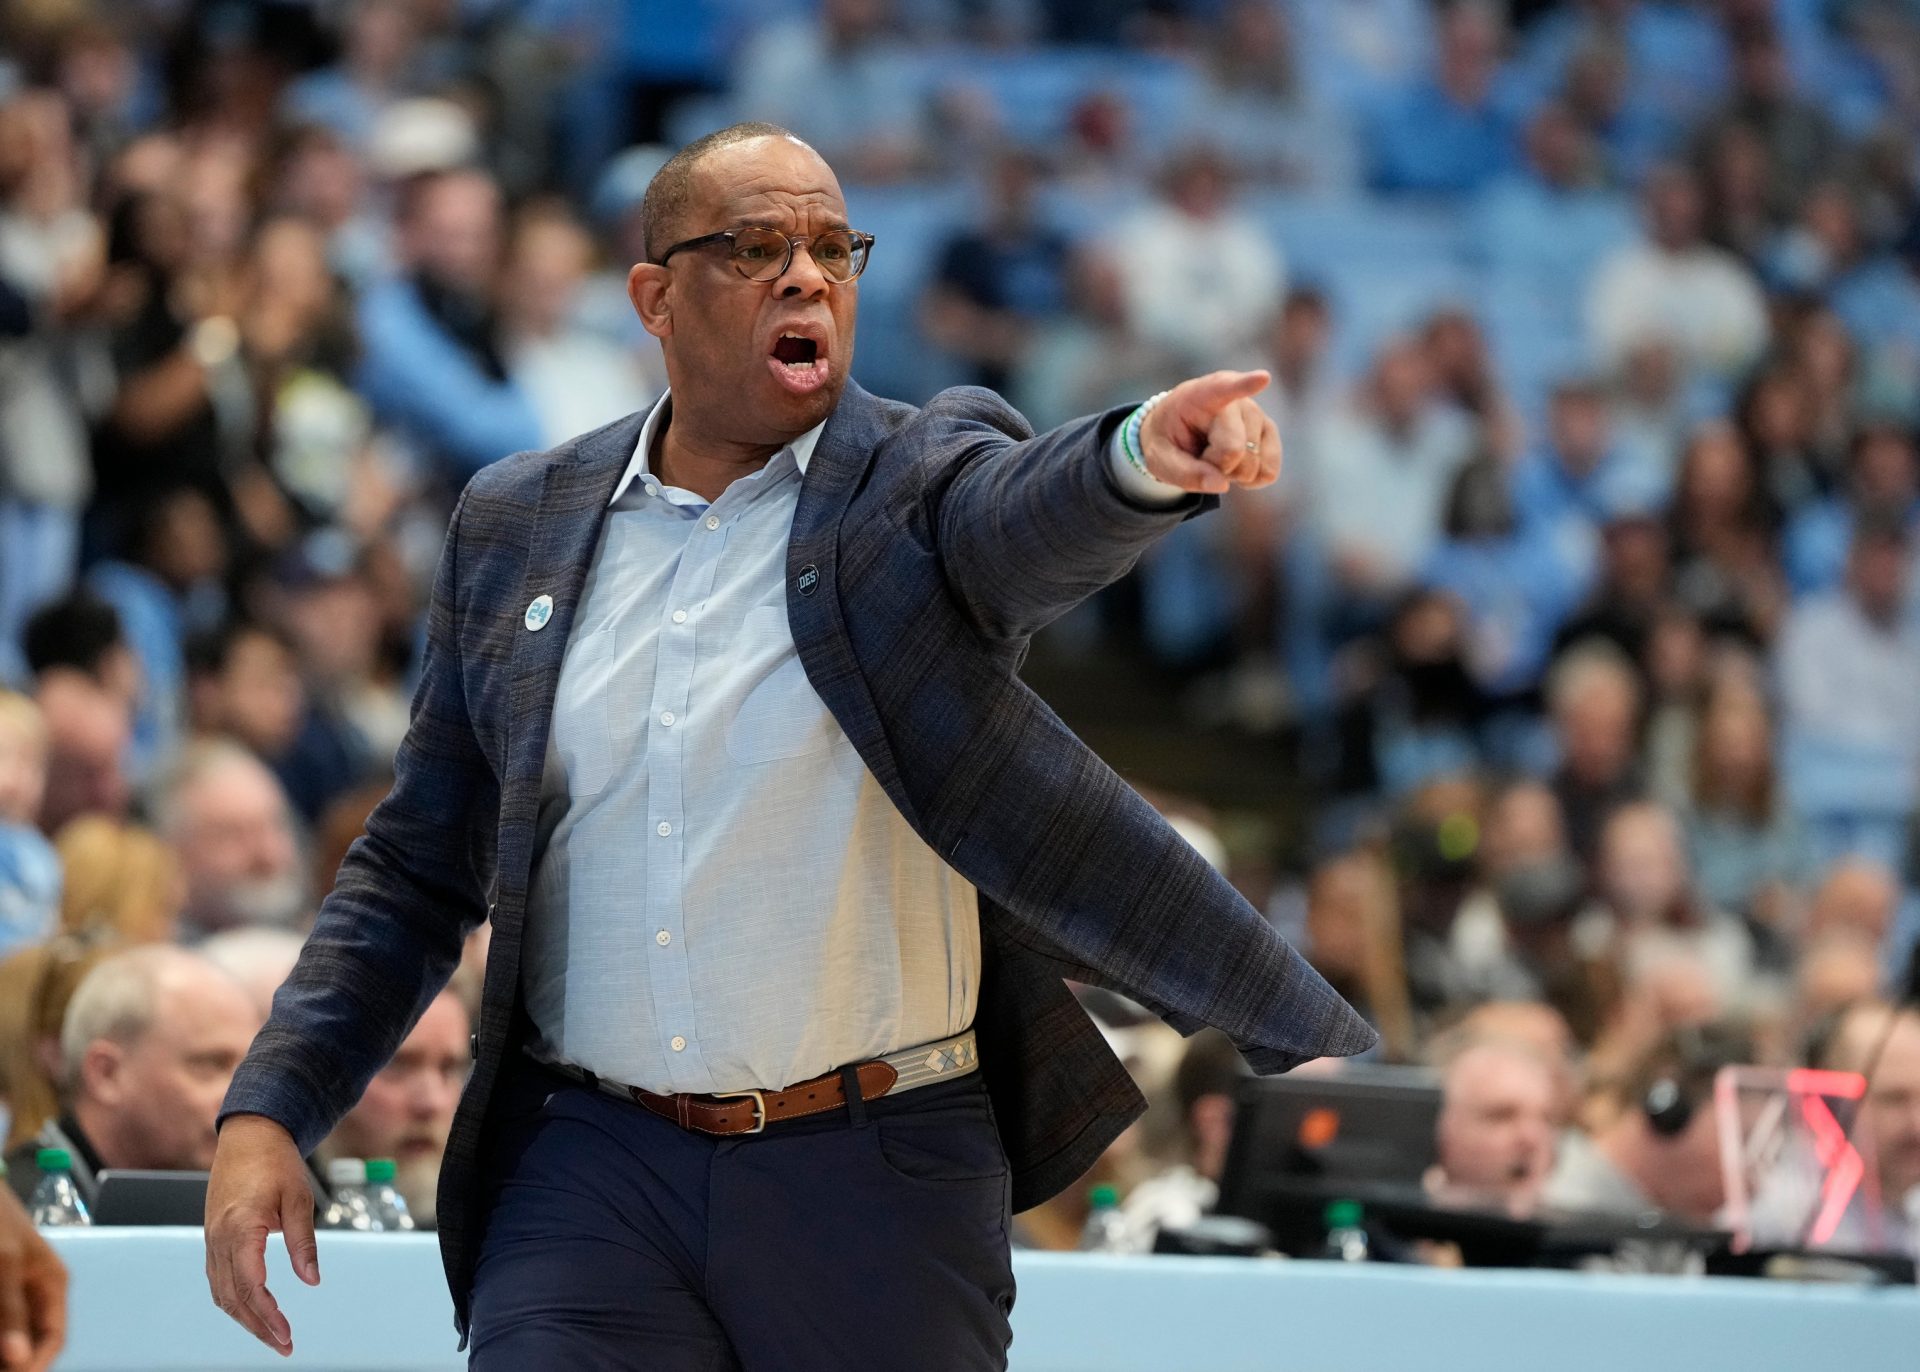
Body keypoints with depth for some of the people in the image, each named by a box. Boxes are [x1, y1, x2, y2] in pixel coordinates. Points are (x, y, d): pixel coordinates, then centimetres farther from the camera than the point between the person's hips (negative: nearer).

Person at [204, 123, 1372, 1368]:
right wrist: (268, 1111, 4)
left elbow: (1036, 518, -23)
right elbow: (420, 868, 14)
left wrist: (1152, 456, -45)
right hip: (591, 1172, 2)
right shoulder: (517, 527, 9)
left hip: (877, 1175, -2)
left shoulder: (920, 480, 2)